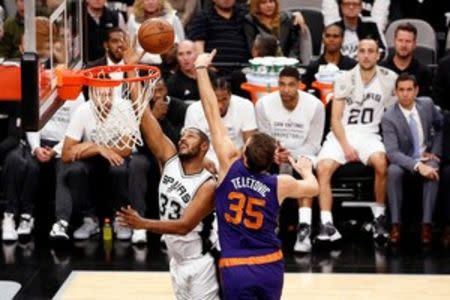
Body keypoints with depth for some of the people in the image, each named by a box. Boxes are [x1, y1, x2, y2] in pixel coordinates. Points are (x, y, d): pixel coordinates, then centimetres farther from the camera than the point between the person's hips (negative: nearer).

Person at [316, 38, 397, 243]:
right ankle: (327, 225, -29)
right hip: (342, 134, 0)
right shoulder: (345, 80, 3)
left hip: (369, 134, 0)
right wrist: (345, 145, -12)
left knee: (381, 163, -33)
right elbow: (335, 119, 1)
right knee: (323, 168, -28)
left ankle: (379, 215, -14)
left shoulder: (389, 79, 4)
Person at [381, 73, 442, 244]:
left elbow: (441, 126, 15)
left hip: (426, 156, 2)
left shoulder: (427, 104, -5)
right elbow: (392, 152, -26)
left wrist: (435, 152, 3)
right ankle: (396, 224, -29)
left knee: (433, 171, -34)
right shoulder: (389, 118, -17)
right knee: (393, 171, -36)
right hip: (404, 160, -2)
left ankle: (426, 224, -31)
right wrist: (417, 165, -39)